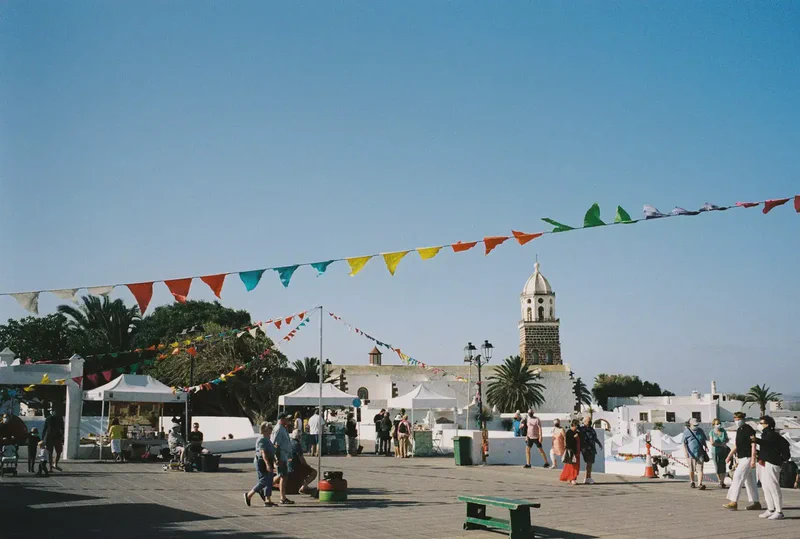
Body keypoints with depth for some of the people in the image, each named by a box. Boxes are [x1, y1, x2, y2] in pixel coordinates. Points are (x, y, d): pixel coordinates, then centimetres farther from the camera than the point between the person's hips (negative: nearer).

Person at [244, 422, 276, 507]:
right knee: (264, 481, -8)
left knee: (269, 482, 6)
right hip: (262, 462, -10)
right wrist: (267, 464, -31)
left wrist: (274, 462, 24)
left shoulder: (267, 439, 16)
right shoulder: (261, 440, -15)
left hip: (268, 463, 10)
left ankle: (268, 501, 7)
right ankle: (248, 495, 5)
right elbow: (263, 453, -24)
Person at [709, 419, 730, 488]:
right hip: (715, 452, -1)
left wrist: (725, 442, -6)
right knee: (718, 467, -1)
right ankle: (720, 482, 13)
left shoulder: (723, 431, 4)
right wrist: (721, 445, -13)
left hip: (723, 451, 1)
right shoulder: (712, 432, -3)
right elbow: (712, 443, -10)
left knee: (723, 466, -5)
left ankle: (723, 482, 2)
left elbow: (727, 439, 16)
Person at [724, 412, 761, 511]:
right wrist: (729, 456, 13)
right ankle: (756, 503, 17)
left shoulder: (748, 430, -12)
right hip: (742, 458, 9)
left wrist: (753, 459, -22)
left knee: (737, 477, -13)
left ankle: (734, 502, -13)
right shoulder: (739, 430, 14)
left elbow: (753, 444, -17)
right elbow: (736, 445, 21)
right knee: (749, 481, 12)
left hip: (747, 458, -9)